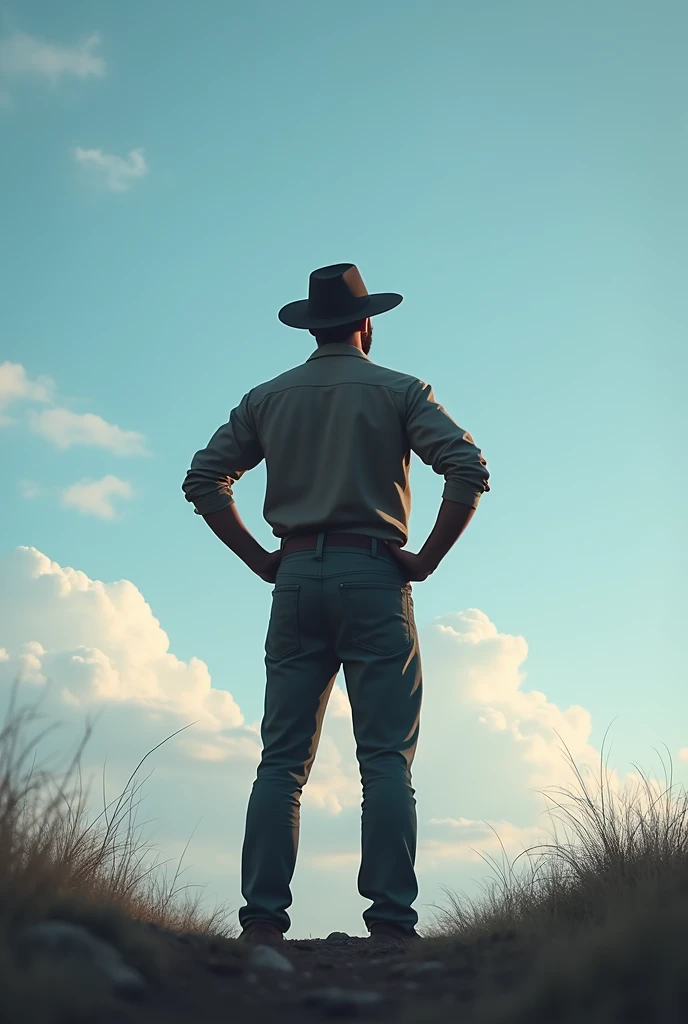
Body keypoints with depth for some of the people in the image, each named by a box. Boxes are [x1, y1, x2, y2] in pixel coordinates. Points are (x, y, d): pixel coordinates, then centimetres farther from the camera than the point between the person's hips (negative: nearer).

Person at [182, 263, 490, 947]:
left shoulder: (267, 397, 14)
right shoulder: (398, 391, 5)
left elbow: (203, 480, 10)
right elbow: (469, 472, -8)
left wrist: (262, 561, 10)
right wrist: (425, 559, -2)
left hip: (297, 580, 3)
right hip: (375, 579, -2)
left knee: (281, 761, 3)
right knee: (386, 761, -2)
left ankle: (263, 919, -1)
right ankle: (391, 922, -6)